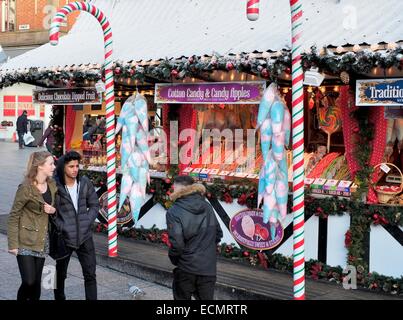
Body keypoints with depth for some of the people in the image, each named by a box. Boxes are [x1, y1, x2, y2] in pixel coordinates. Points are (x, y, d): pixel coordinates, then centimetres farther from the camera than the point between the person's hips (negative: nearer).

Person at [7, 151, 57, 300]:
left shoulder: (52, 185, 4)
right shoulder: (26, 188, -15)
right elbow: (14, 216, -11)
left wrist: (54, 210, -5)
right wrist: (13, 244, -14)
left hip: (42, 241, 6)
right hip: (26, 242, -6)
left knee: (37, 282, 8)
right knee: (28, 282, -9)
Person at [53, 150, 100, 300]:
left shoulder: (85, 183, -2)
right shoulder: (55, 186, -13)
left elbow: (94, 205, 7)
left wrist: (87, 222, -5)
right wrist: (60, 227, -13)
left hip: (84, 236, 2)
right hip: (64, 237, -2)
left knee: (90, 274, 2)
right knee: (60, 274, 15)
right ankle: (59, 297, 35)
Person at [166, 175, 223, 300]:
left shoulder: (174, 212, -16)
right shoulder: (207, 207, 0)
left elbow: (177, 244, -20)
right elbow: (218, 234, 9)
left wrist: (173, 259, -1)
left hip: (186, 268, -4)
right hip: (208, 267, 4)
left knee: (182, 297, 16)